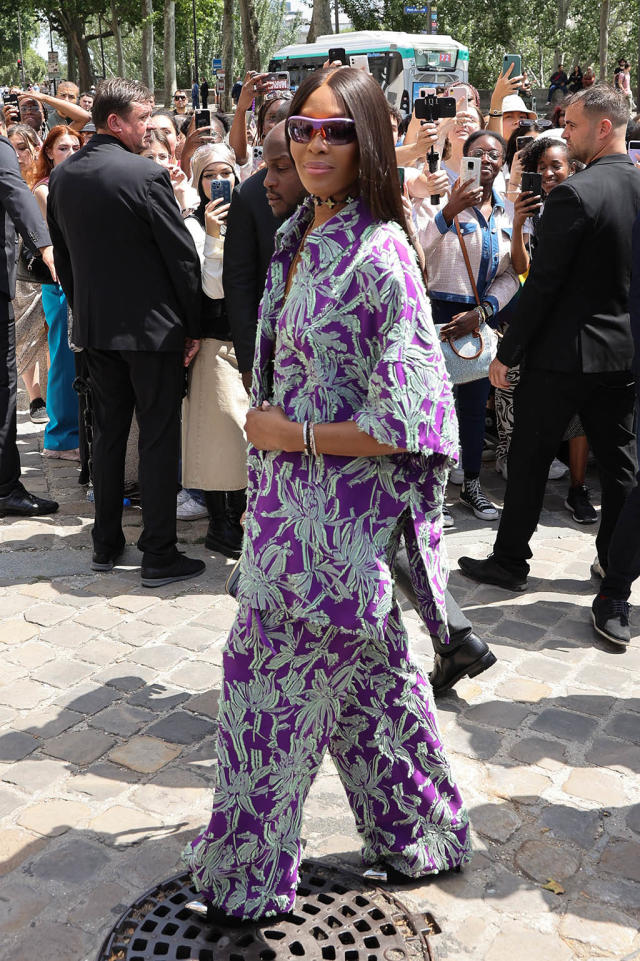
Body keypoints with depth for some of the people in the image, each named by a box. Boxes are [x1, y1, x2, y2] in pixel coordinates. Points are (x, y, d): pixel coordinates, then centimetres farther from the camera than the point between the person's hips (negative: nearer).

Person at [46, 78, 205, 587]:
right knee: (159, 437, 1)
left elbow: (62, 255, 13)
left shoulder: (63, 176, 6)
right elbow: (182, 255, -13)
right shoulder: (147, 175, -15)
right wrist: (193, 326, -4)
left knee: (109, 431, 15)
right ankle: (159, 554, 6)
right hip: (152, 325, -6)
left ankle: (106, 544, 23)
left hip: (95, 327, 6)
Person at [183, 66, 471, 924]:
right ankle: (416, 834, 40)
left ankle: (247, 875, 27)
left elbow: (406, 419, -22)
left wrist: (295, 435, -16)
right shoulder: (298, 234, 8)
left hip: (339, 513, -8)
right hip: (293, 499, 8)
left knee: (272, 674, 5)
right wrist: (271, 428, 8)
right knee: (365, 673, 20)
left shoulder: (380, 253, -18)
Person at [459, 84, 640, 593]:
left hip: (563, 353, -7)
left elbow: (542, 284, -18)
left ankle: (510, 562, 18)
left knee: (529, 460, 7)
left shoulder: (573, 194, -18)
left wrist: (507, 353, -10)